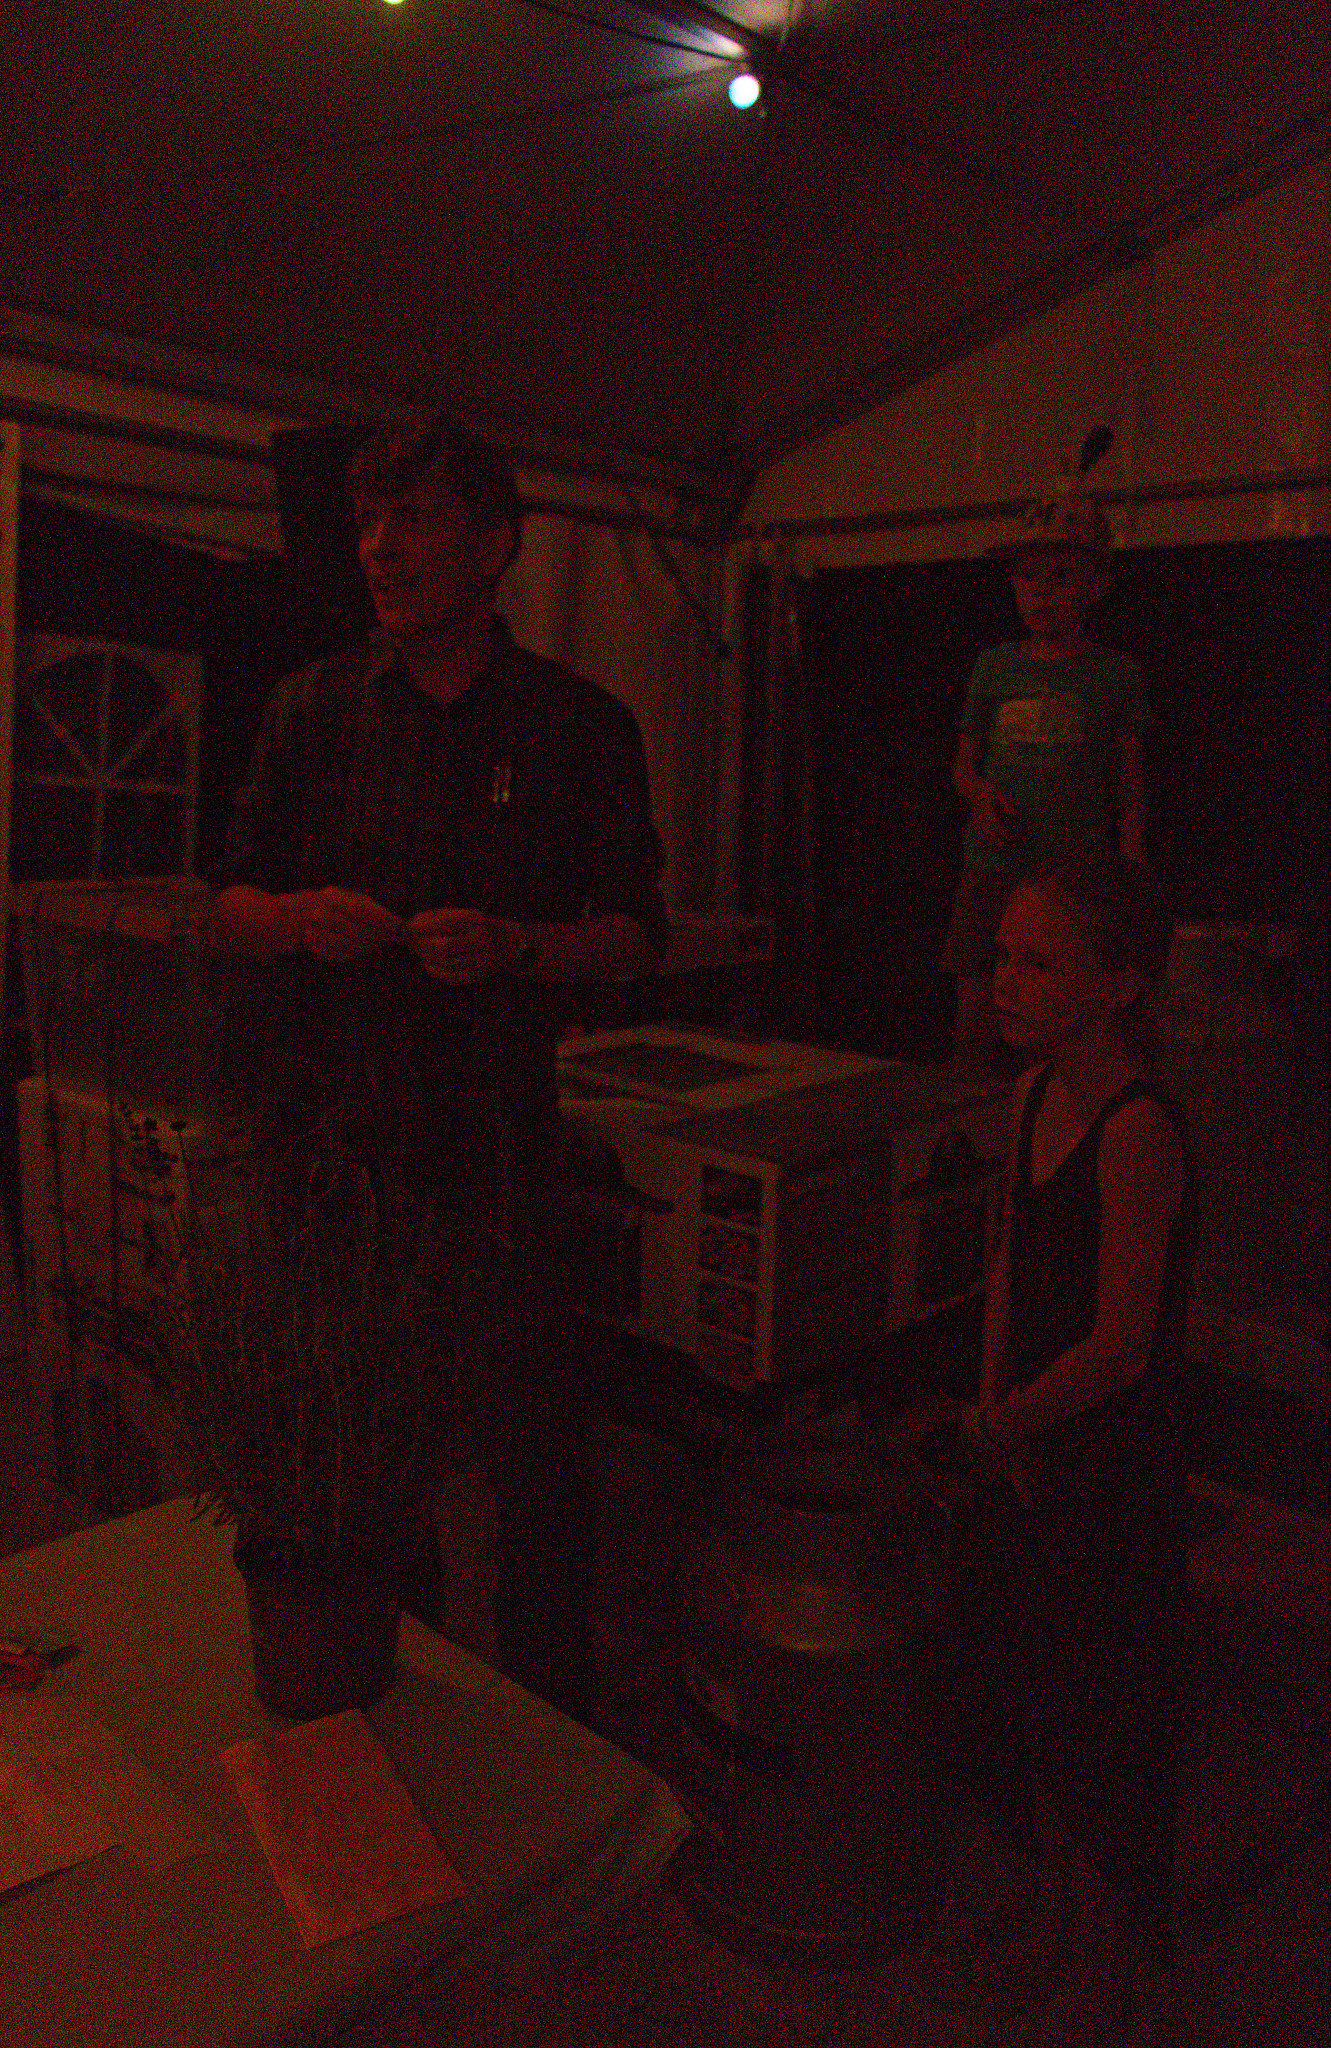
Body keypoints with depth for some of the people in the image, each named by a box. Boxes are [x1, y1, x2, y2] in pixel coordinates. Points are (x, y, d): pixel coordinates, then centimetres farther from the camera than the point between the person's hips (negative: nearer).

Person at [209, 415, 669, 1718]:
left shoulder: (580, 727, 2)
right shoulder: (313, 707, 8)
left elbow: (636, 934, 3)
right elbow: (229, 906, 11)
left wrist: (517, 946, -16)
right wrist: (300, 918, -11)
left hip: (498, 1144, -2)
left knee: (531, 1458, 5)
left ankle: (547, 1714, 29)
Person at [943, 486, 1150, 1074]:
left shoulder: (1114, 673, 4)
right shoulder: (995, 667, 9)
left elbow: (1130, 788, 5)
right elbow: (964, 766, 17)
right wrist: (980, 793, -6)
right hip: (992, 871, 2)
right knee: (973, 1027, 2)